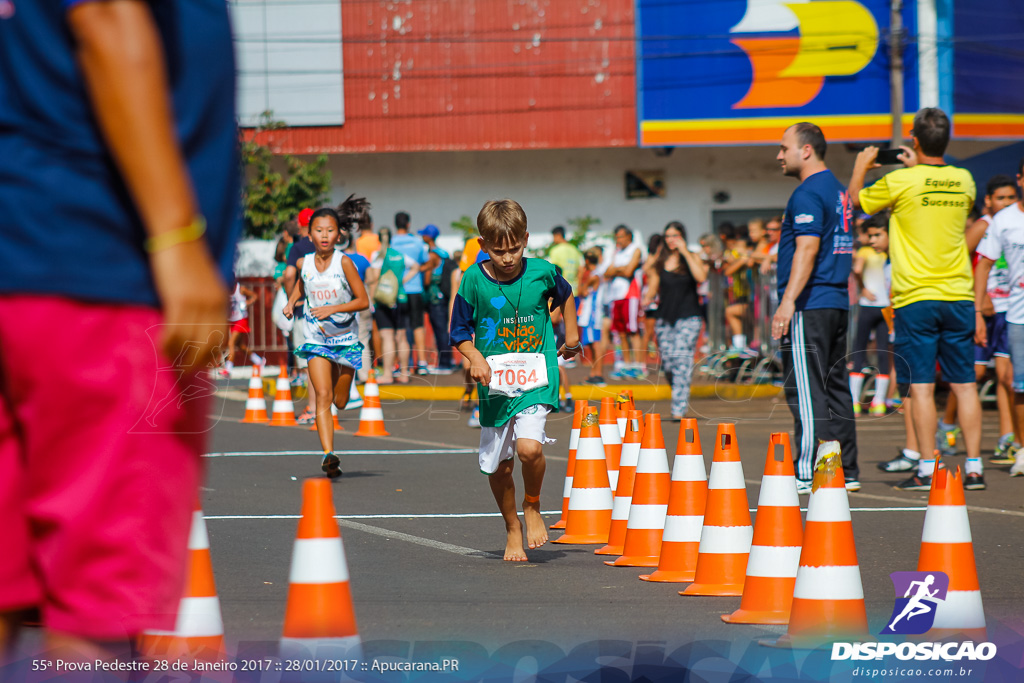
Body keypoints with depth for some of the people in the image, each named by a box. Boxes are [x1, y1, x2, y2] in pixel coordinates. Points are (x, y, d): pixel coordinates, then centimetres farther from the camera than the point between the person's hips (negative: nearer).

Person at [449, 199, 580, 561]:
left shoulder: (542, 272, -6)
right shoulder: (474, 280, -7)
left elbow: (565, 294, 18)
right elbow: (459, 331, 2)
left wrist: (571, 334, 22)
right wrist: (475, 357, -15)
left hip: (537, 375, -2)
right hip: (495, 380, 2)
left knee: (529, 446, -25)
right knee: (497, 465, 9)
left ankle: (532, 507, 4)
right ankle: (512, 530, 33)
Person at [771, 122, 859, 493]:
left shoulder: (808, 194, -12)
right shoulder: (838, 190, 18)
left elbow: (807, 250, -21)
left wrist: (788, 301, -25)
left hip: (809, 307, -10)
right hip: (838, 303, 10)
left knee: (806, 392, -9)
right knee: (834, 388, 11)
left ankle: (809, 474, -11)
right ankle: (845, 472, 12)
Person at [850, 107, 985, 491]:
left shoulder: (899, 181, -9)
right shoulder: (963, 181, 4)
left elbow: (856, 200, 7)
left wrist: (861, 167, 26)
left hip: (916, 299, -4)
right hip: (958, 296, 4)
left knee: (921, 386, -3)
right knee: (964, 384, 5)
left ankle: (926, 471, -5)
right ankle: (974, 468, 4)